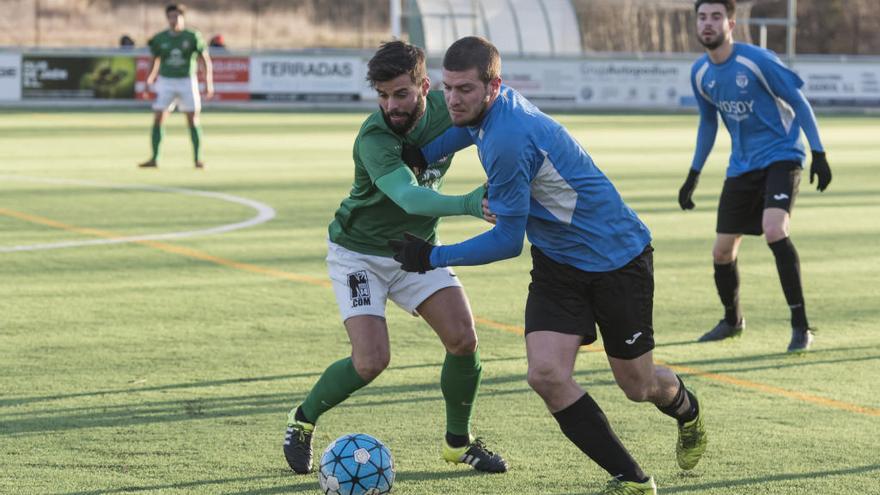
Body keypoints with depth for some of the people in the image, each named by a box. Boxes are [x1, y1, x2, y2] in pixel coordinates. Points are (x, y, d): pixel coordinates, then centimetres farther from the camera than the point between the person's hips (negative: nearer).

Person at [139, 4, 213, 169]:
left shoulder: (193, 37, -5)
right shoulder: (160, 39, 0)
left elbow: (206, 59, -2)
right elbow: (155, 62, 12)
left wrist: (209, 83, -9)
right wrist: (149, 82, 7)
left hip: (187, 82, -2)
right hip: (165, 82, 2)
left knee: (193, 120, -3)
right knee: (158, 120, -6)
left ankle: (198, 159, 7)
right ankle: (154, 159, -3)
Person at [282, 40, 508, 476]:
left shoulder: (446, 108, -14)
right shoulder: (375, 138, -32)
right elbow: (409, 196, -48)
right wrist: (468, 204, -64)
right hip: (359, 254, -5)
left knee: (463, 340, -7)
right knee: (371, 361, -17)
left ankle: (458, 442, 15)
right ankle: (303, 420, 11)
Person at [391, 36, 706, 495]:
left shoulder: (508, 142, -32)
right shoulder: (495, 106, -5)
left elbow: (507, 241, -25)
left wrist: (433, 257, -17)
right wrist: (419, 154, 12)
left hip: (616, 258, -8)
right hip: (556, 263, 8)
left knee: (637, 385, 8)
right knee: (547, 374, -13)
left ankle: (687, 410, 46)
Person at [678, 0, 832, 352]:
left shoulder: (756, 61, -16)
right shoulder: (700, 74, 2)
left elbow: (799, 102, -9)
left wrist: (818, 154, -13)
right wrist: (693, 176, 19)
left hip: (780, 157, -6)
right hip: (742, 167, 6)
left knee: (774, 231, -28)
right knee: (722, 252, 6)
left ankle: (801, 326, -20)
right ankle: (732, 320, 35)